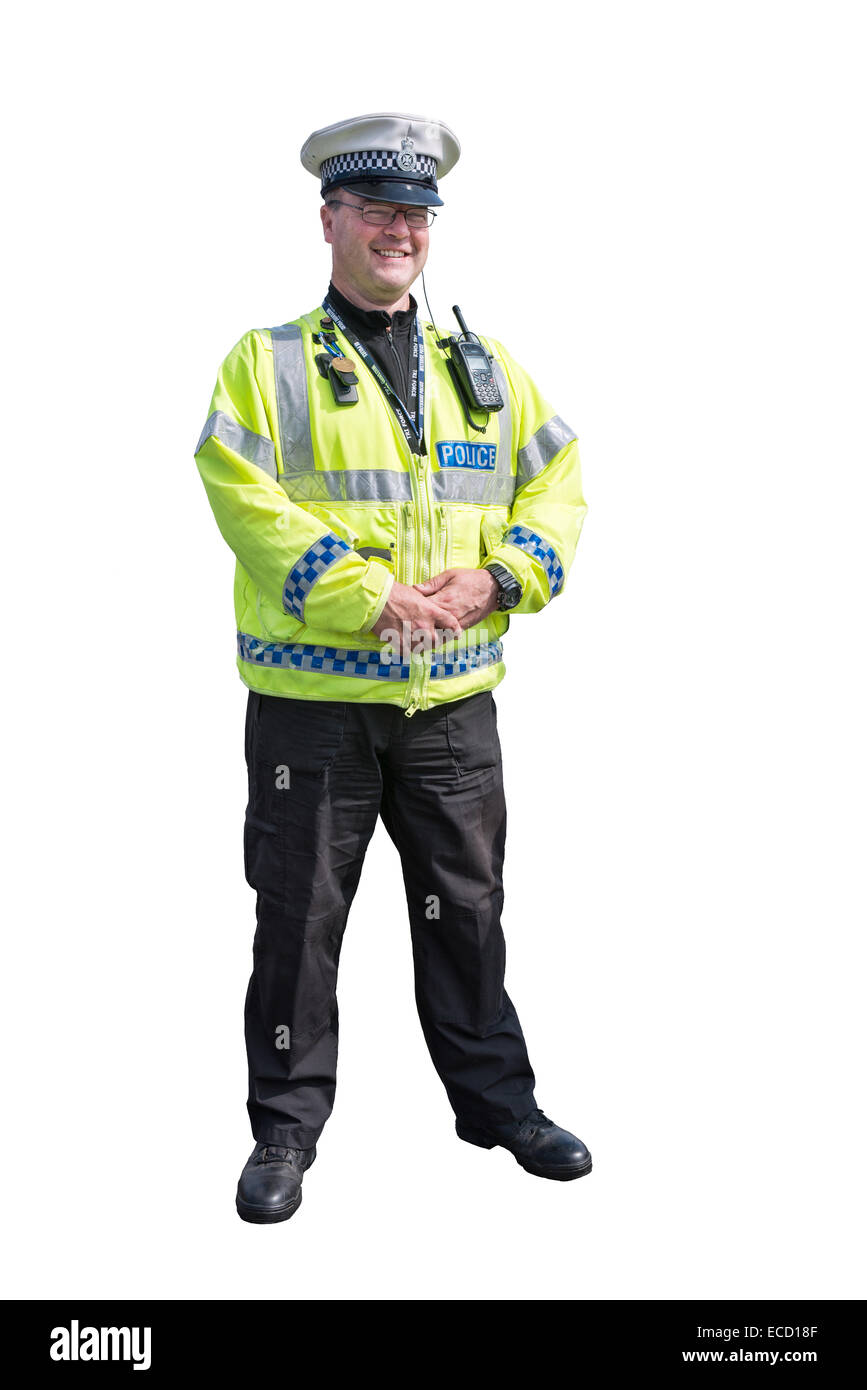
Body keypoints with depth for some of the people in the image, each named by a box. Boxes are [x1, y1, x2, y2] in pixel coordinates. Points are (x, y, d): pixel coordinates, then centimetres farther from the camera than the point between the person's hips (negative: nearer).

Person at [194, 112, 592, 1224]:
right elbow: (243, 495, -13)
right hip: (313, 694, -3)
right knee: (300, 914, 5)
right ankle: (286, 1129, 19)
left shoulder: (486, 369, 13)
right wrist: (366, 596, -21)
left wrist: (500, 578, -7)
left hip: (452, 696, 4)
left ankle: (496, 1100, 29)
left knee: (466, 906, 13)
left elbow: (557, 479, 11)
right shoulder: (268, 362, -1)